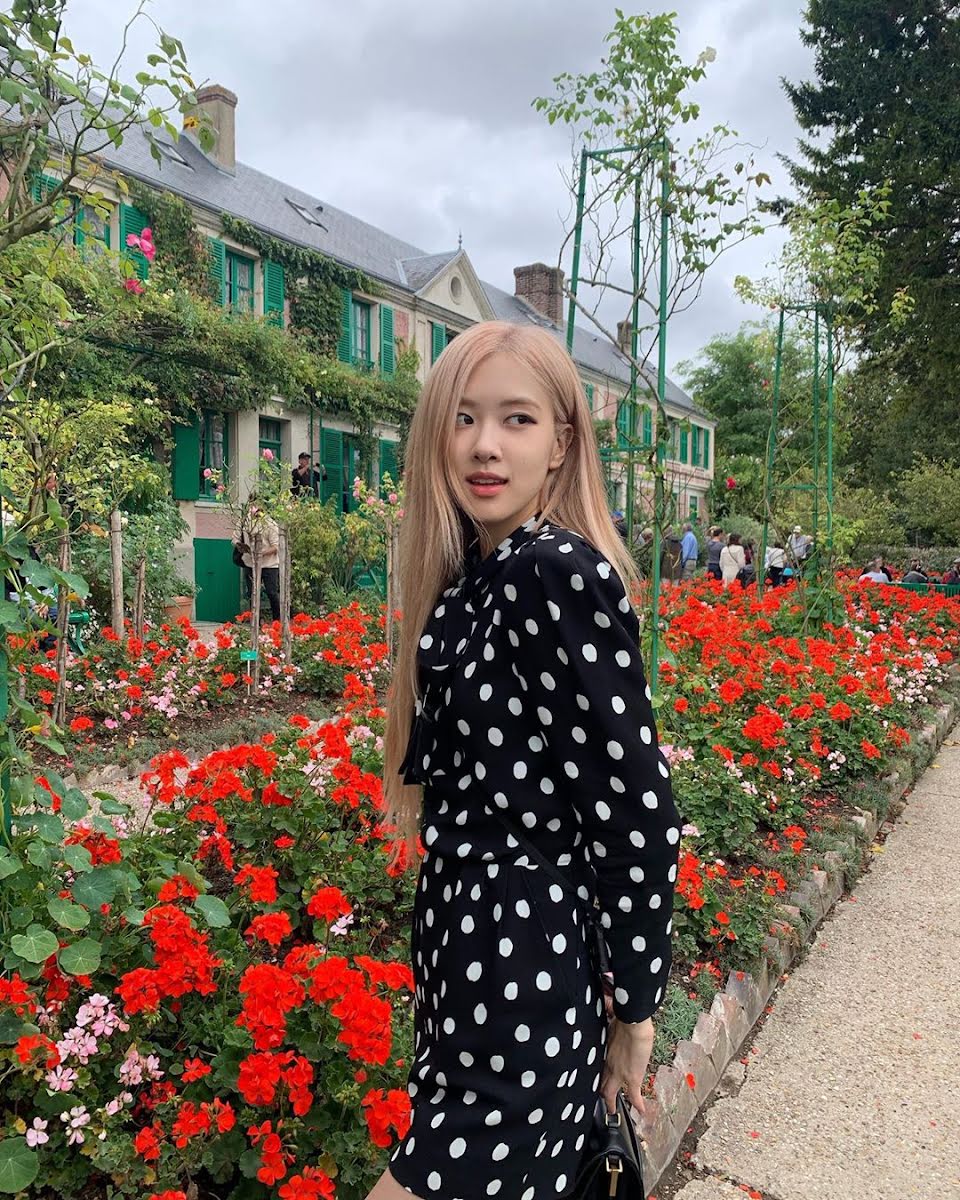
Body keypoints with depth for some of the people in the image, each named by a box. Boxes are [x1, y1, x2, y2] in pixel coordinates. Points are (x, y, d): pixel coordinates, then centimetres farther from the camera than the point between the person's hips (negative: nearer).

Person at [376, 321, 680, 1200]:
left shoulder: (562, 573, -21)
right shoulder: (472, 576, 5)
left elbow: (638, 809, -19)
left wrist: (636, 1006, -9)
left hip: (522, 970, -8)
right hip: (464, 950, 8)